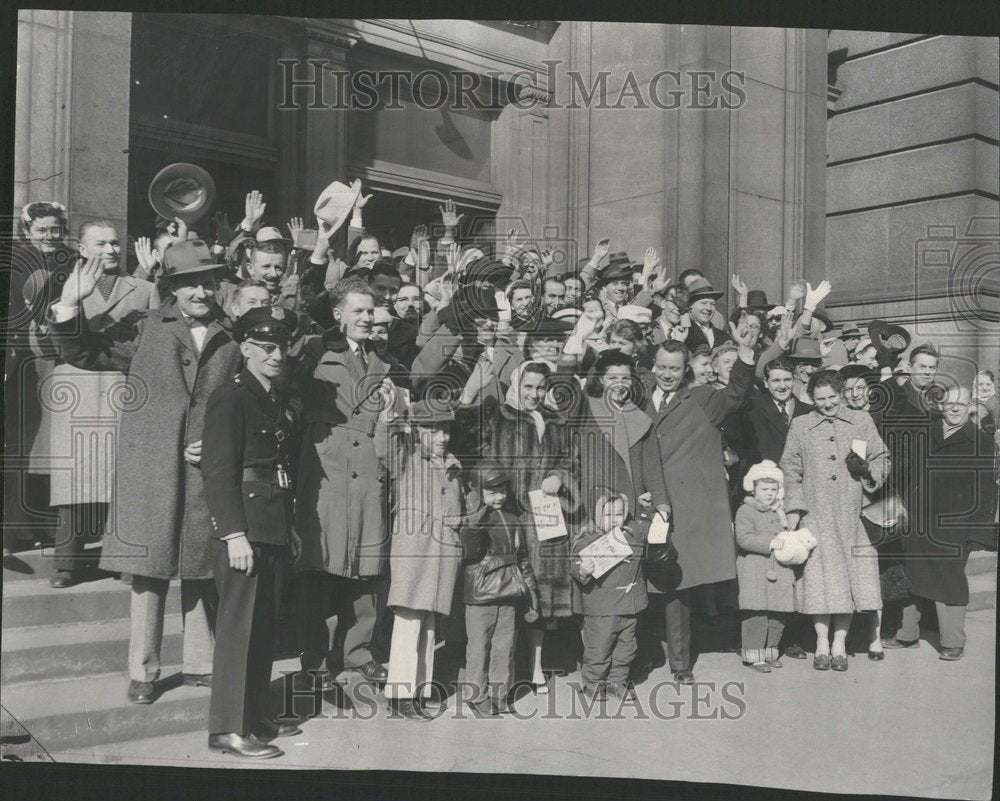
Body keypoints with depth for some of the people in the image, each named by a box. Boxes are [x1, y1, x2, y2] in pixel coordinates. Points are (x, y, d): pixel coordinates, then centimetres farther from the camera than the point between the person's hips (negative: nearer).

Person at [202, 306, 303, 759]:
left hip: (274, 530, 8)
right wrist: (235, 534, -21)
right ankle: (228, 729, 3)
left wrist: (290, 529, 15)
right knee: (238, 625, -4)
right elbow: (219, 471, -15)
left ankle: (256, 715, 24)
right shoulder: (229, 399, -9)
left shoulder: (279, 402, 16)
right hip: (243, 529, -8)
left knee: (265, 625, 13)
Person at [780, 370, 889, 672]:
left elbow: (882, 462, 12)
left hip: (851, 514, 0)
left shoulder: (862, 421, 11)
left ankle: (840, 643, 10)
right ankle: (822, 644, 8)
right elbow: (790, 470, 10)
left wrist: (866, 468, -10)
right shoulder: (800, 426, 10)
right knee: (819, 578, -3)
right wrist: (793, 508, 0)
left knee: (847, 577, -1)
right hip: (815, 515, 0)